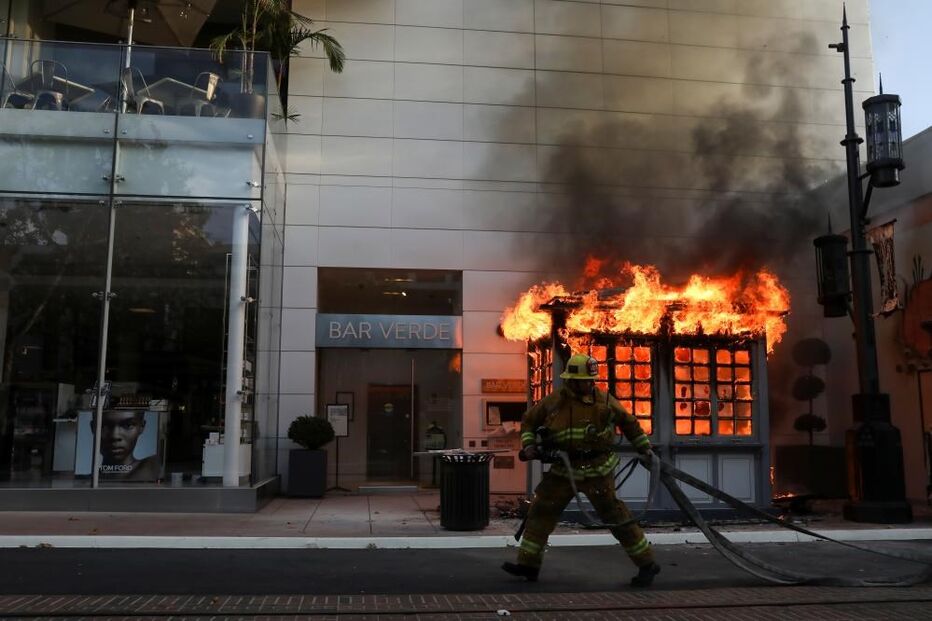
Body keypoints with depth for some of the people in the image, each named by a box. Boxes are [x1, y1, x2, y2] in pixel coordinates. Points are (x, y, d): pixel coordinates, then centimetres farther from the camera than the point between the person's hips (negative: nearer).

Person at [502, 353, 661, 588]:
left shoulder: (605, 400, -3)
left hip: (597, 470, -3)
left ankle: (647, 564, 7)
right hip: (564, 470, 3)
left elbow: (629, 422, 13)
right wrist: (528, 444, -2)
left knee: (614, 514, -7)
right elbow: (528, 421, 13)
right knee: (541, 511, 6)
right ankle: (528, 564, 18)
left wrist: (644, 446, 14)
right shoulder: (552, 402, -1)